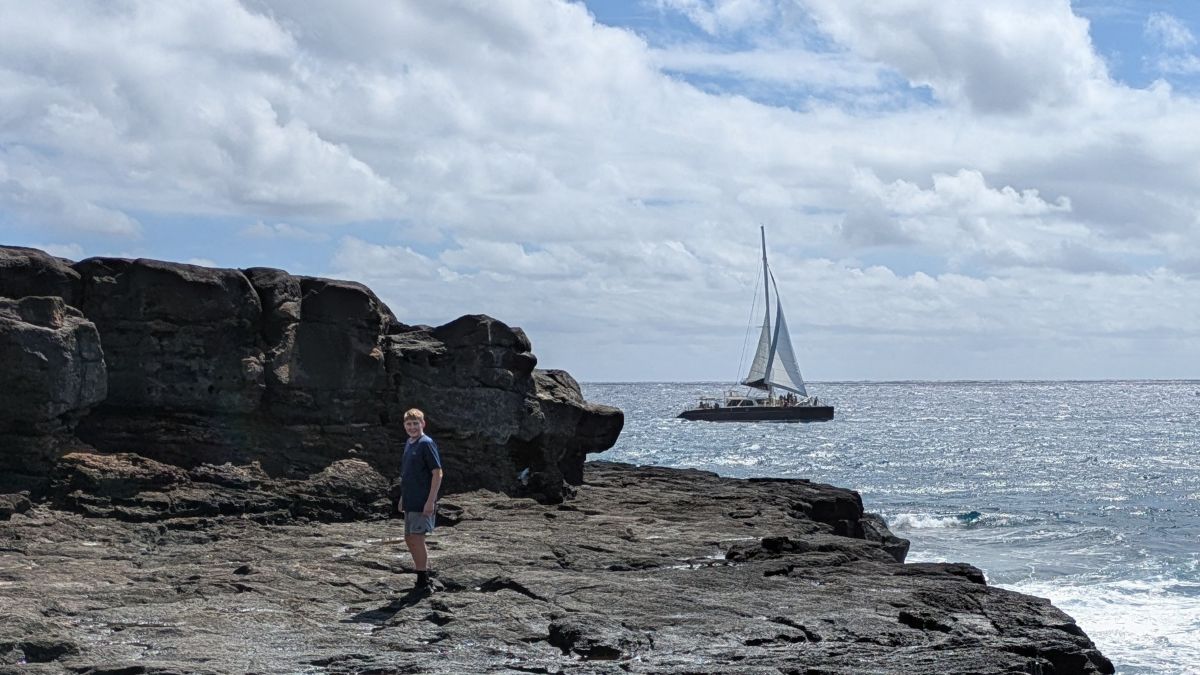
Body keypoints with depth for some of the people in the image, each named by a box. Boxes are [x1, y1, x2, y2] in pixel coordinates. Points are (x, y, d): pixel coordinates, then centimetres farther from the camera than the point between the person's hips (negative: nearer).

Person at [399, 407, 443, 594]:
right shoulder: (408, 444, 14)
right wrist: (403, 498, 21)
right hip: (410, 502, 9)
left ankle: (423, 582, 0)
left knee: (416, 539, -7)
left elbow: (438, 473, -16)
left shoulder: (426, 444, -13)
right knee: (410, 539, 13)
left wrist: (431, 501, -20)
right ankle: (425, 579, 23)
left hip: (422, 503, -9)